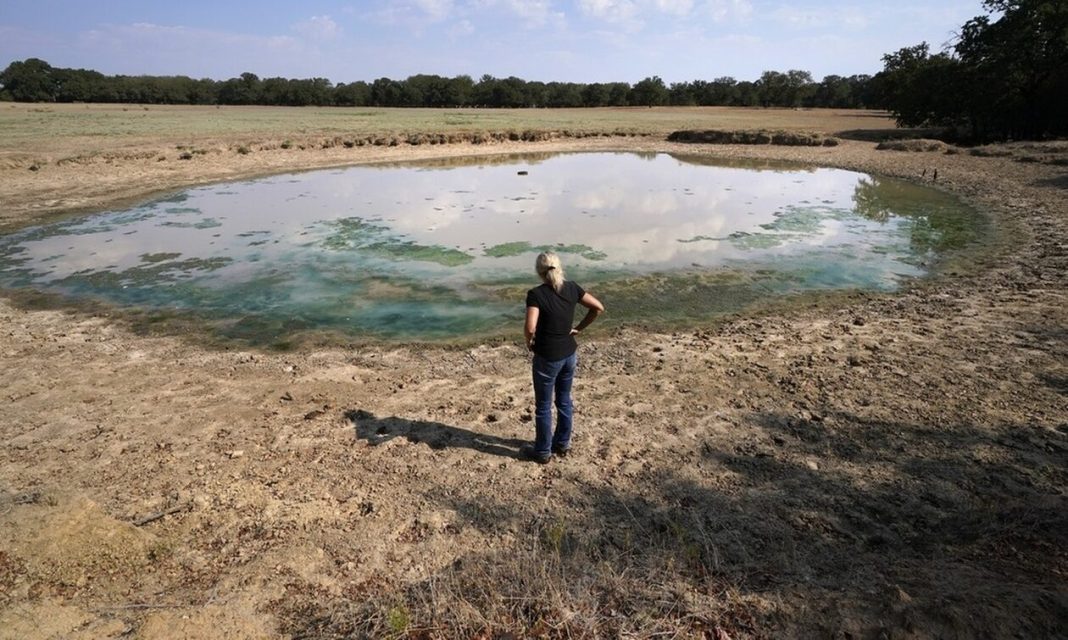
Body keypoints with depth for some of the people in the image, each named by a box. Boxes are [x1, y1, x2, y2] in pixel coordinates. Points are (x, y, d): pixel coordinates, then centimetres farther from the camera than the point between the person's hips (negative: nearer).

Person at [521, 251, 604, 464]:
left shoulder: (536, 294, -19)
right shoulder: (571, 288, -3)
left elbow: (530, 327, -29)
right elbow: (598, 307, 2)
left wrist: (529, 342, -8)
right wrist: (578, 328, 7)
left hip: (547, 357, -5)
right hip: (569, 354, 6)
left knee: (543, 406, 11)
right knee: (564, 401, 22)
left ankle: (542, 451, 26)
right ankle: (563, 443, 37)